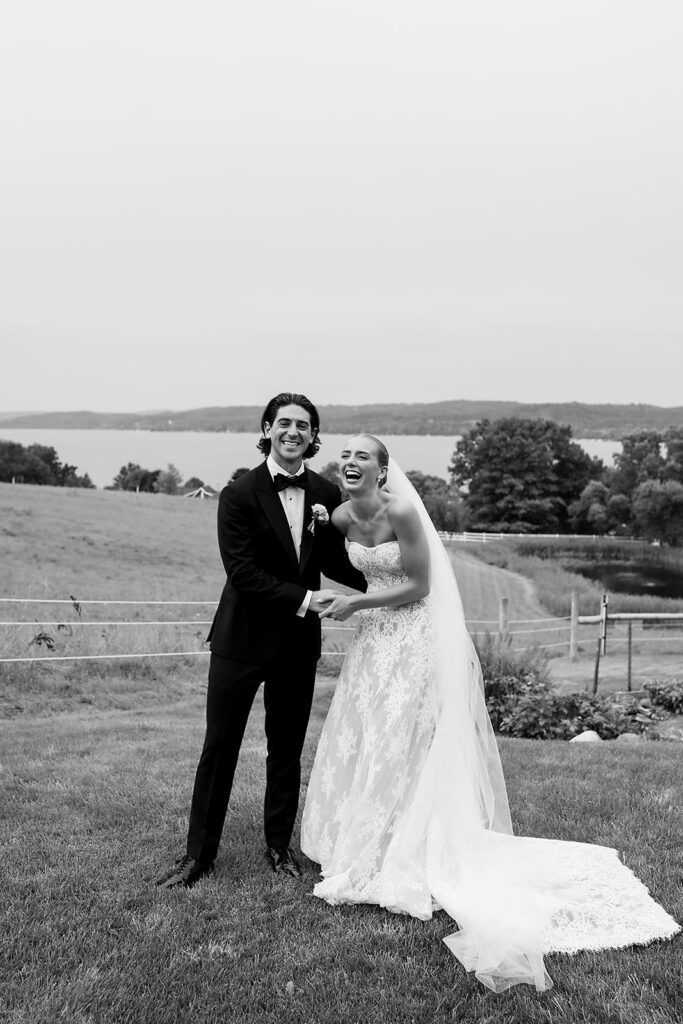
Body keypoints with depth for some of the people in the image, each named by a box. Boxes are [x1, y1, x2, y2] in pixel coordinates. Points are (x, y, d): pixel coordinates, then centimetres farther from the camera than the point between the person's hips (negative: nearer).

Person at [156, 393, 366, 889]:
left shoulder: (327, 494, 0)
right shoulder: (240, 494, -12)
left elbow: (334, 563, 7)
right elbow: (242, 572, -17)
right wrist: (302, 598, -21)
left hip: (299, 642, 3)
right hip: (243, 637, -3)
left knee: (287, 749, 15)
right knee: (220, 745, 6)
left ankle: (280, 845, 32)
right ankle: (199, 852, 21)